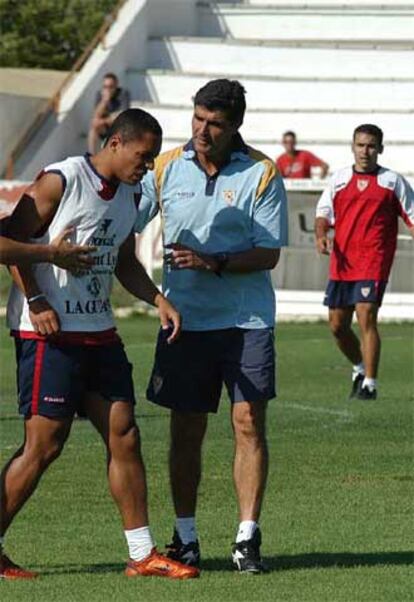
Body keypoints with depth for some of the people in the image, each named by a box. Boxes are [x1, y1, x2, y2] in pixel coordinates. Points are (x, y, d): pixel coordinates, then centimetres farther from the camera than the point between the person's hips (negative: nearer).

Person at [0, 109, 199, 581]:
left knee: (124, 435, 4)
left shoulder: (129, 194, 13)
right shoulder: (60, 181, -11)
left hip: (98, 332, 8)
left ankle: (142, 554, 9)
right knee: (44, 444, -7)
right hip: (48, 332, -8)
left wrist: (158, 301, 8)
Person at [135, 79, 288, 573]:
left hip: (247, 320, -2)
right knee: (186, 429, 4)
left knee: (249, 422, -6)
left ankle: (247, 538, -1)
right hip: (185, 320, 2)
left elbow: (269, 254, -6)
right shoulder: (165, 168, 3)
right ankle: (184, 538, 13)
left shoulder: (261, 174, -4)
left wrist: (214, 263, -19)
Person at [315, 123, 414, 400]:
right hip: (342, 262, 4)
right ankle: (360, 368, 32)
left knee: (366, 317, -17)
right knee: (338, 325, 6)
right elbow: (324, 213, 13)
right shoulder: (339, 178, 12)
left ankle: (369, 384, -12)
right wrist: (321, 235, -6)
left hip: (374, 263, -4)